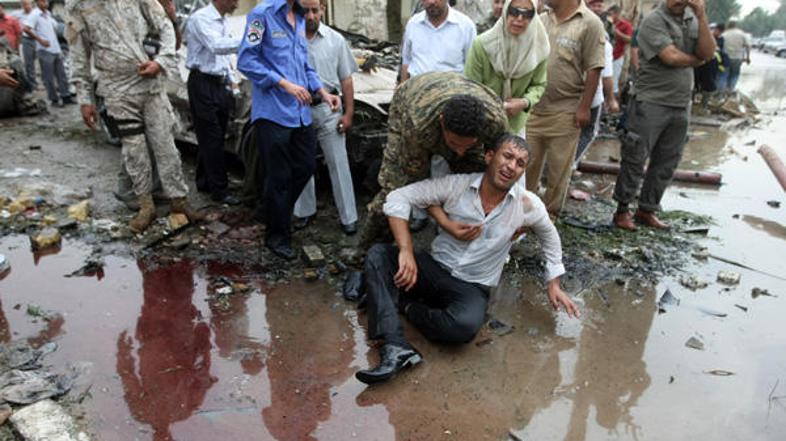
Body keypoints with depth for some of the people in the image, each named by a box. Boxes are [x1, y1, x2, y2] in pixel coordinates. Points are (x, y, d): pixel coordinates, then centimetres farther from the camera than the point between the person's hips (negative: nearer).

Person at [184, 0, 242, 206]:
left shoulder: (223, 22, 16)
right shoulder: (200, 18, -11)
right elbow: (217, 46, -27)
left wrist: (231, 79, 14)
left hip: (221, 85, 8)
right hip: (203, 83, -8)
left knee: (216, 138, 11)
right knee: (211, 138, -5)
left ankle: (205, 181, 23)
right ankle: (219, 190, 0)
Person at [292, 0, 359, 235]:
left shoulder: (335, 40, 1)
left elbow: (346, 79, 4)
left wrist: (348, 113, -1)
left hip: (328, 109, 0)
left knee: (338, 163, 1)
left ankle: (348, 217, 10)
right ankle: (305, 210, 30)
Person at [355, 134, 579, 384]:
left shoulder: (528, 205, -6)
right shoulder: (457, 185, -10)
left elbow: (549, 236, 15)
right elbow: (398, 198, -13)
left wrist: (553, 283, 15)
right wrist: (406, 251, -23)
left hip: (473, 288, -1)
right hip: (435, 268, 1)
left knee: (466, 325, -36)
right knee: (377, 255, -24)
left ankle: (405, 305, -8)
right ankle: (396, 349, -34)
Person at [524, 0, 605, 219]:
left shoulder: (590, 24, -8)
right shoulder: (541, 20, 8)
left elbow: (593, 70, -9)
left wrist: (584, 107, -13)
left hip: (565, 111, -4)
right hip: (534, 108, 4)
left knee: (559, 167, 7)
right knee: (528, 162, 11)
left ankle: (550, 212, 23)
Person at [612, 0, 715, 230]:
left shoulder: (693, 19, 12)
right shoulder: (654, 20, -8)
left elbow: (708, 53, -1)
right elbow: (671, 57, -17)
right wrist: (695, 59, 2)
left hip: (681, 106, 6)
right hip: (652, 104, -6)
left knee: (666, 163, 9)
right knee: (635, 160, -2)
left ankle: (646, 210, 19)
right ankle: (622, 210, 9)